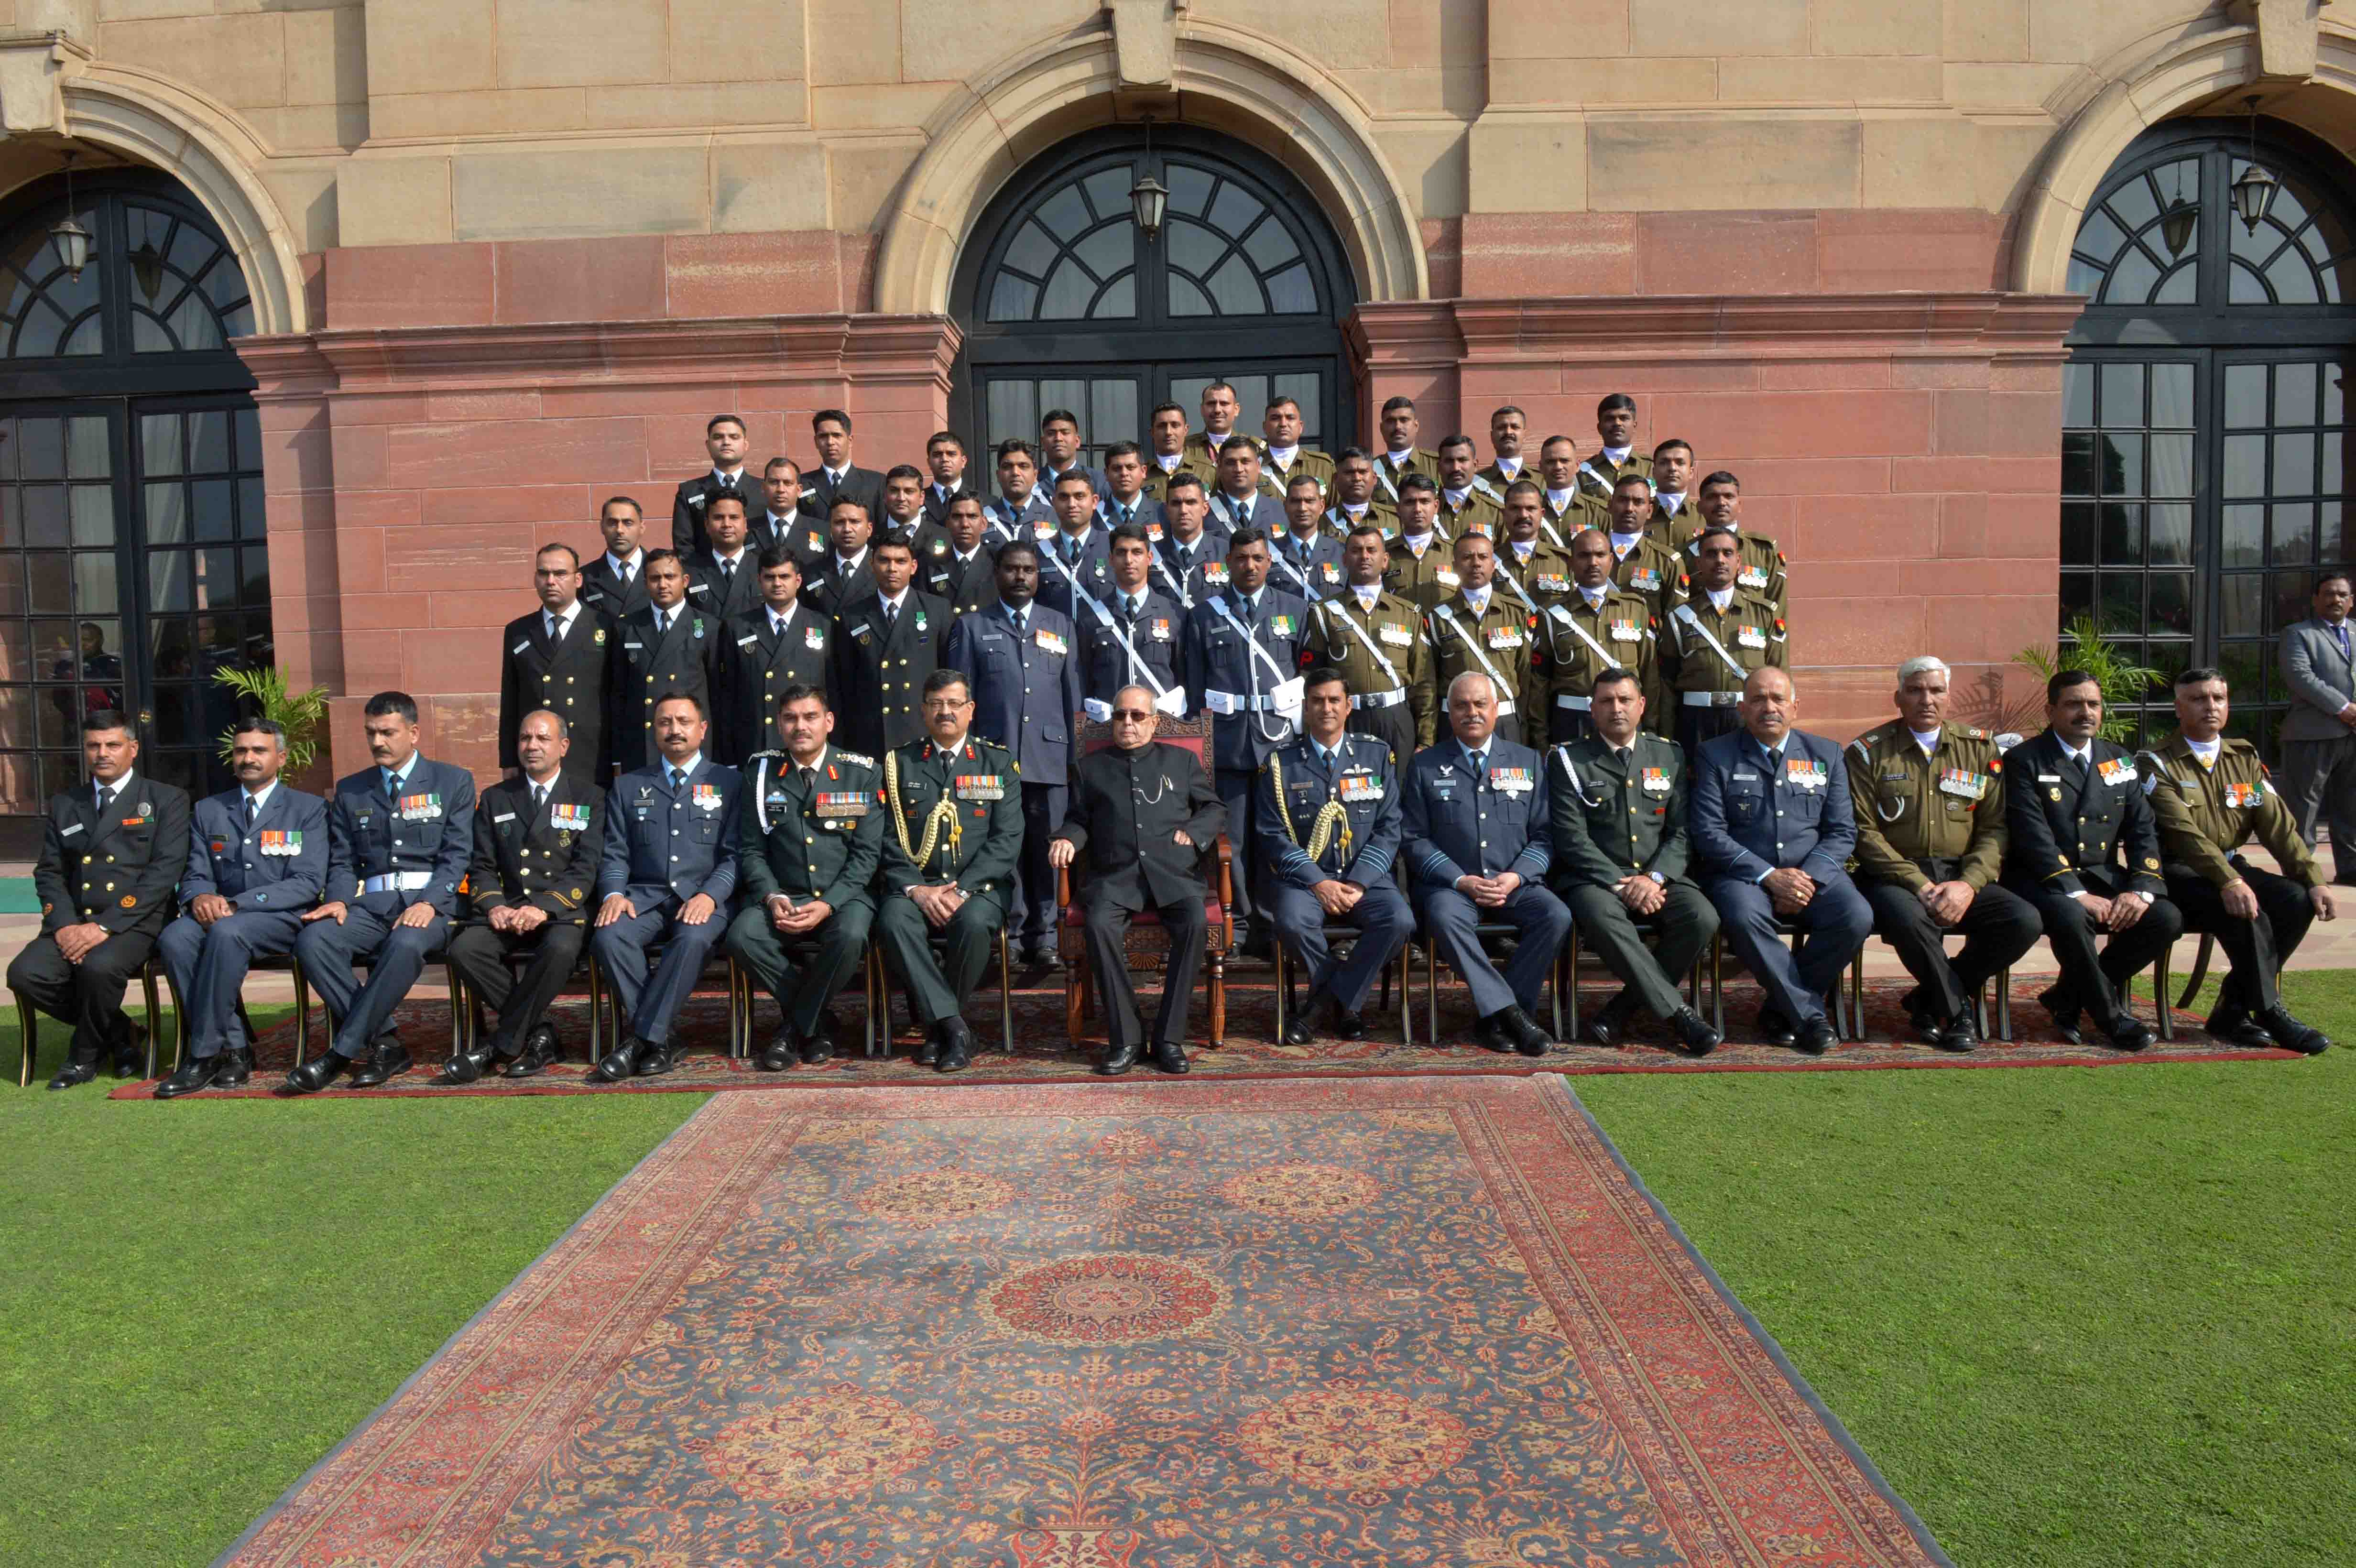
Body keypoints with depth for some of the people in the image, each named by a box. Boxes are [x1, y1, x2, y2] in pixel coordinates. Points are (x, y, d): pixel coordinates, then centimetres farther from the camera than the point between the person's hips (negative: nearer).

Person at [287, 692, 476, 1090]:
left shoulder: (453, 782, 9)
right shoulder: (350, 790, 19)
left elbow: (456, 857, 0)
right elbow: (342, 861, 15)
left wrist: (428, 903, -17)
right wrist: (339, 901, -7)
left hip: (430, 903, -4)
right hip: (370, 904, 4)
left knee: (407, 943, -38)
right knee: (313, 939, -27)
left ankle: (341, 1053, -26)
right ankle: (384, 1044, -19)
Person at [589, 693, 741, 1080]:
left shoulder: (728, 783, 13)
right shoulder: (627, 787, 21)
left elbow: (733, 854, 4)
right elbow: (614, 854, 13)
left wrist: (710, 895, -15)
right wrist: (613, 893, -8)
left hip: (703, 899, -2)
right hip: (644, 897, 2)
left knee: (693, 939, -37)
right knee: (607, 936, -30)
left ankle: (641, 1039, -26)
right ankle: (661, 1038, -19)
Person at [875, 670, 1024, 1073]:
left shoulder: (998, 763, 10)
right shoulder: (900, 764, 13)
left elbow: (1007, 839, 1)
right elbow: (887, 838, 5)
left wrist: (962, 890, -12)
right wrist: (916, 888, -13)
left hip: (979, 885, -1)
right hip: (914, 884, 1)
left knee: (973, 923, -34)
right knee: (893, 920, -32)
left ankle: (937, 1025, -12)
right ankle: (953, 1026, -24)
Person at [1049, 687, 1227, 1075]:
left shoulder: (1180, 760, 23)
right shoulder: (1091, 766, 24)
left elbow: (1215, 808, 21)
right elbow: (1079, 820, 21)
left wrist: (1194, 832, 2)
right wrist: (1066, 839, -1)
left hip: (1172, 871, 0)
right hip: (1114, 873, 0)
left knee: (1195, 924, -31)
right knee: (1099, 926, -32)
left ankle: (1170, 1038, -22)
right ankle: (1126, 1039, -23)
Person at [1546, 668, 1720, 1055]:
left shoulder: (1668, 755, 14)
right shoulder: (1569, 760, 4)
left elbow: (1682, 832, 9)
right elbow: (1572, 838, -5)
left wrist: (1654, 878, -10)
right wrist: (1618, 884, -16)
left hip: (1658, 877, 3)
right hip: (1593, 877, -3)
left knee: (1702, 918, -27)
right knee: (1602, 916, -37)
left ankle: (1621, 1008, -16)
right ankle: (1677, 1013, -28)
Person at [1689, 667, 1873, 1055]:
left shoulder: (1825, 755, 13)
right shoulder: (1715, 757, 4)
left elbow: (1842, 832, 8)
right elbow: (1709, 833, -5)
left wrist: (1809, 876, -11)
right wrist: (1768, 876, -16)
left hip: (1813, 873, 3)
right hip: (1742, 873, -3)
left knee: (1857, 918, -26)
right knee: (1744, 918, -36)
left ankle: (1781, 1007, -6)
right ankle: (1809, 1013, -18)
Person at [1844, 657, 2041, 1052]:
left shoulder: (1980, 748, 11)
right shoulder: (1868, 752, 2)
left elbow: (1995, 827, 6)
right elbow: (1863, 831, -6)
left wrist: (1969, 885, -12)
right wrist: (1920, 886, -16)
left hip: (1961, 877, 4)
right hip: (1893, 877, -3)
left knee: (2025, 922, -22)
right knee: (1908, 918, -37)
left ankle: (1929, 1000, -2)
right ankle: (1956, 1010, -8)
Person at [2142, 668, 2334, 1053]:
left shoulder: (2244, 758, 14)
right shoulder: (2157, 764, -5)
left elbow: (2278, 825, 5)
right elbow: (2183, 832, -20)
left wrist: (2314, 880, -9)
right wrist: (2228, 881, -34)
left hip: (2230, 866, 6)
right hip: (2176, 873, -6)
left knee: (2297, 899, -20)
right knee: (2245, 911, -32)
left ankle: (2232, 1008, -12)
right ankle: (2270, 1013, -17)